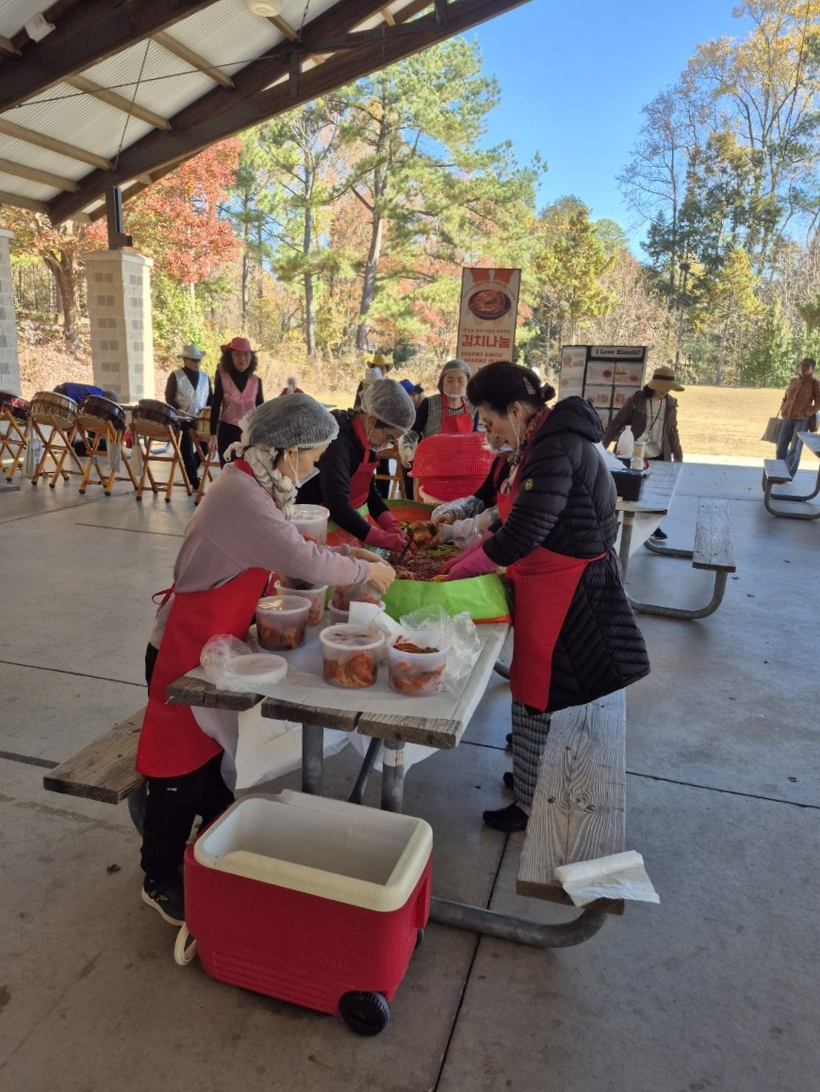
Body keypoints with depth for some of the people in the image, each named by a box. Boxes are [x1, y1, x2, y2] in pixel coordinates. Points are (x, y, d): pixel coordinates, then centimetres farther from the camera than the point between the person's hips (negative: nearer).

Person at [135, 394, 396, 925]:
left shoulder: (258, 484, 1)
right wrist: (367, 572, -16)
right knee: (182, 767, 7)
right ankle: (160, 881, 27)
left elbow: (292, 545, 12)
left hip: (216, 641, 9)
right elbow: (304, 562, -31)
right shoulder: (239, 495, -29)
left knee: (210, 748, 24)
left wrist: (345, 553, 0)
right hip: (185, 649, -9)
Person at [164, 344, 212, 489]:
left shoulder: (205, 377, 11)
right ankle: (194, 480, 5)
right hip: (183, 420, -4)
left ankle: (189, 470, 26)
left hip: (201, 420, 4)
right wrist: (178, 410, -22)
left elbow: (210, 398, 14)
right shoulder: (176, 376, -1)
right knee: (187, 449, -2)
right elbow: (169, 398, -6)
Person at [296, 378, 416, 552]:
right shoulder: (337, 439, -27)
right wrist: (385, 540, -32)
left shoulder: (363, 438, 0)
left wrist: (392, 526, -9)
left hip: (337, 521, 8)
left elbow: (369, 491, 6)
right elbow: (337, 504, -35)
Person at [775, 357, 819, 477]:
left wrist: (806, 413, -12)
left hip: (802, 420, -5)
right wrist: (783, 410, 7)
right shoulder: (793, 381, 11)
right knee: (781, 446, 7)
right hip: (787, 418, 5)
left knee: (795, 448, -5)